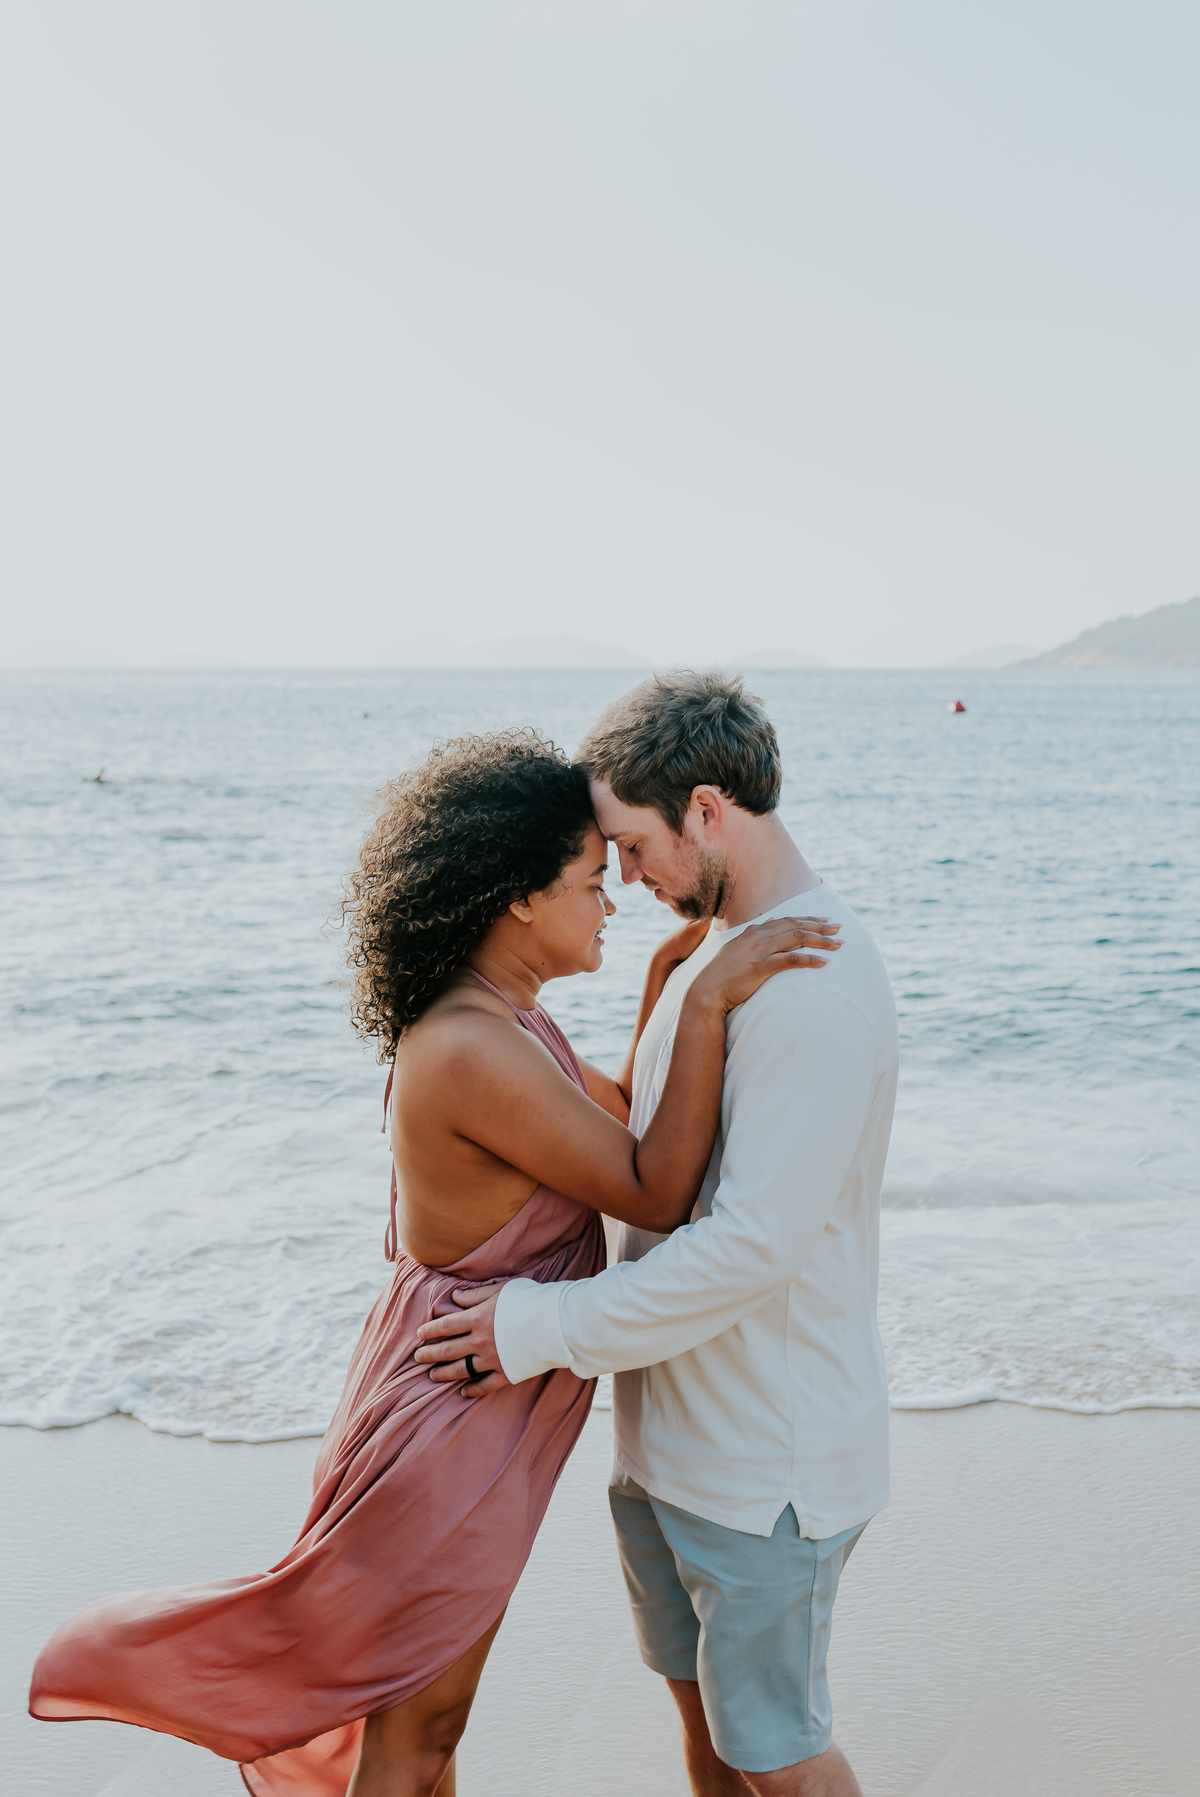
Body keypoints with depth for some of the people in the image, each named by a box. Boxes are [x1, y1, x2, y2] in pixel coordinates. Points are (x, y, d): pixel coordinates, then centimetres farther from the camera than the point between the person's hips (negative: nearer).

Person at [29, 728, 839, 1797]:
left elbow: (622, 1124, 14)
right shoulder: (472, 1051, -30)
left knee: (429, 1708, 27)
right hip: (456, 1418, -10)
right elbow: (654, 1194, -25)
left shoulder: (499, 1019, 2)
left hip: (484, 1410, 10)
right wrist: (707, 1004, -29)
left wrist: (660, 998, 3)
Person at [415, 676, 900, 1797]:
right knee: (701, 1707, 23)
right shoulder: (718, 948, 7)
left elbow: (755, 1244, -29)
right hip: (670, 1432, 9)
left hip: (768, 1456, -9)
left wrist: (547, 1327, -21)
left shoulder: (817, 988, -25)